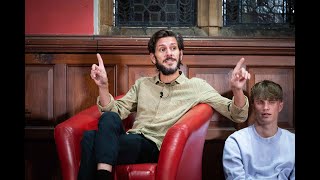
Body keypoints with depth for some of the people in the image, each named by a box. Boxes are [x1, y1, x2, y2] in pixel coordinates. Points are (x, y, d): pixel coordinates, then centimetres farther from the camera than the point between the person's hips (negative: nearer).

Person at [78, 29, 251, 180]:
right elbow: (115, 111, 13)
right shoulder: (142, 84, 22)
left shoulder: (196, 86, 9)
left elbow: (238, 115, 4)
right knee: (109, 118, -29)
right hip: (132, 140, 5)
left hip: (155, 148, -4)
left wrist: (236, 89, -16)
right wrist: (103, 86, -4)